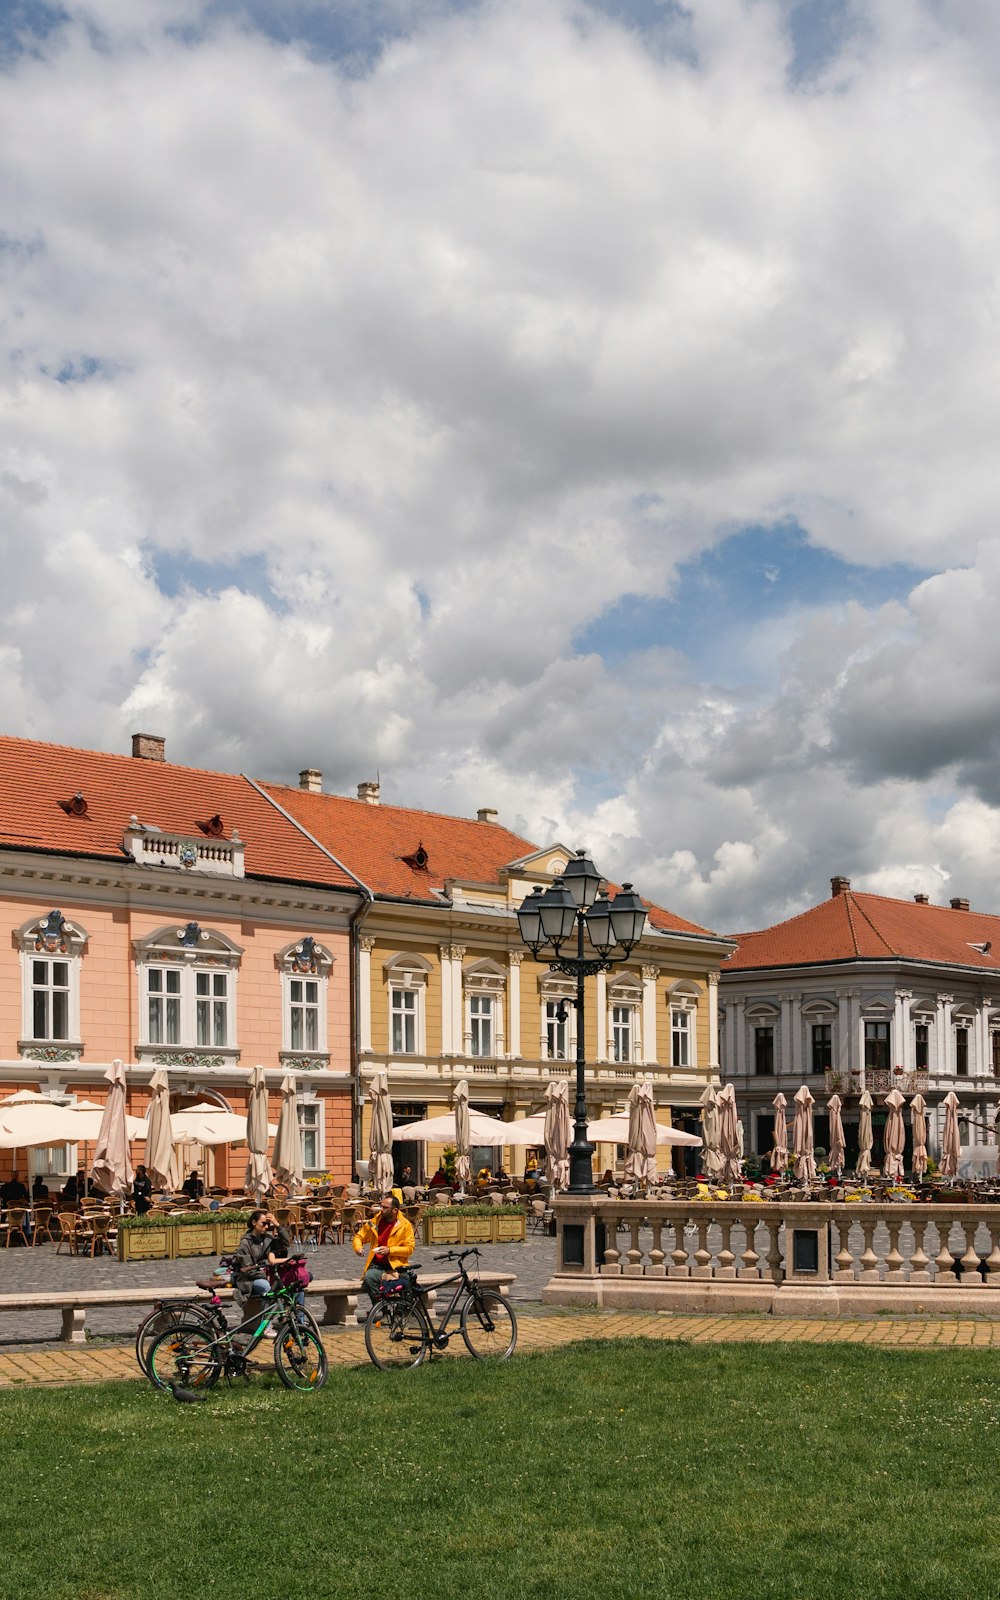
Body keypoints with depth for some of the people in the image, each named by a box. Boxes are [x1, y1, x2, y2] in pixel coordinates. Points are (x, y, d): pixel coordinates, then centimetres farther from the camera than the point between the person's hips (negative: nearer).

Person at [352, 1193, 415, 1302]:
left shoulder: (404, 1225, 1)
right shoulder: (375, 1221, 9)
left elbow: (409, 1248, -3)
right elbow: (359, 1236, 18)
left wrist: (390, 1250, -15)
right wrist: (358, 1247, -4)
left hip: (395, 1266, -2)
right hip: (377, 1266, 2)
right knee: (368, 1278, -31)